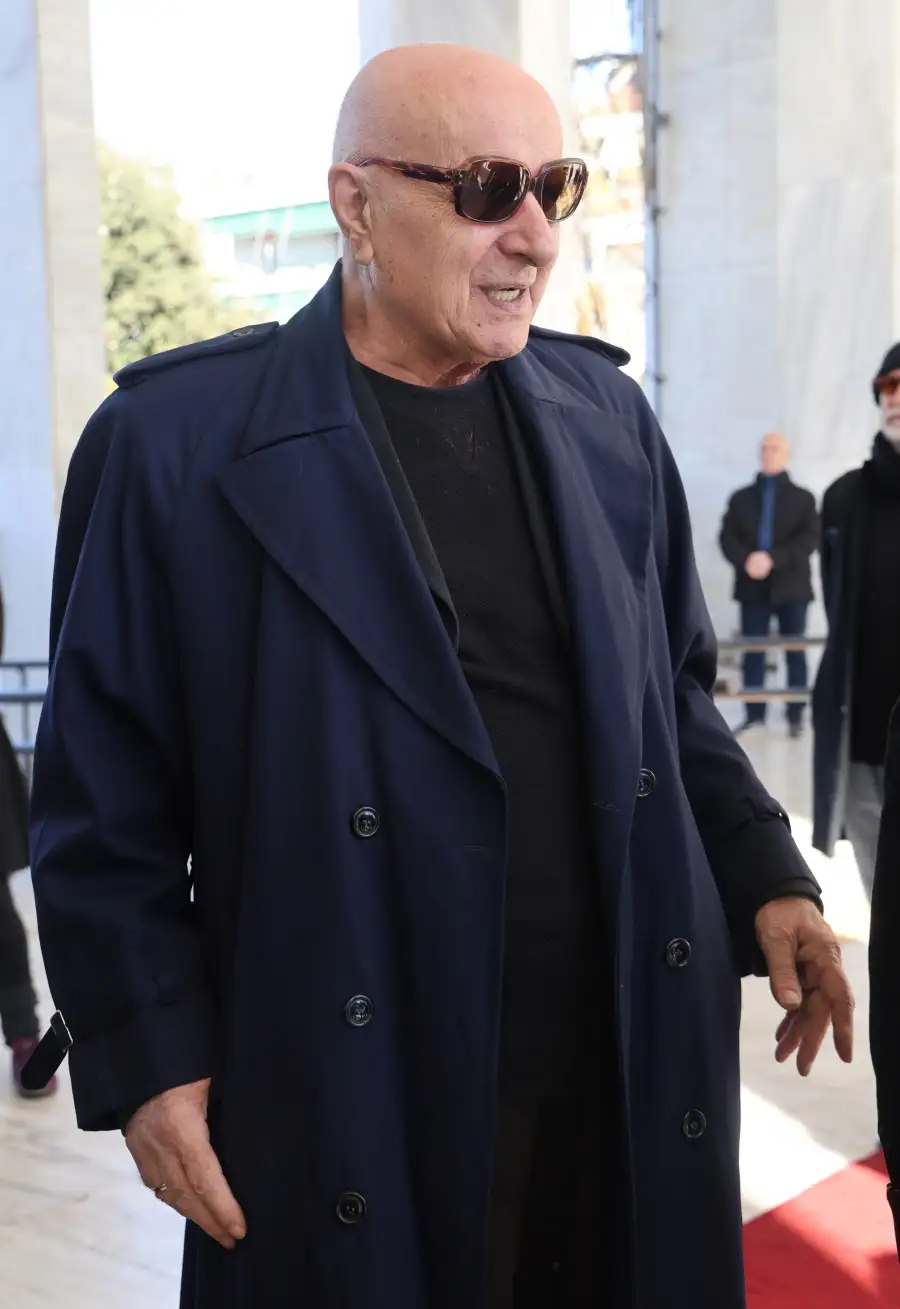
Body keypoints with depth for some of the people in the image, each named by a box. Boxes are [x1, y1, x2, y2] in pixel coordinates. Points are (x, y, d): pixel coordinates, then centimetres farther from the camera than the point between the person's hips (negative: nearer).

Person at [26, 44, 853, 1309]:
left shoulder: (605, 415, 6)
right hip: (357, 1110, -4)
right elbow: (105, 794, -5)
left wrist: (767, 877, 3)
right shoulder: (183, 438, -8)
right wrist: (148, 1055, -9)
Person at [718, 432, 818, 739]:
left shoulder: (803, 498, 7)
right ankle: (754, 714, 6)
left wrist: (773, 559, -21)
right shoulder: (741, 497, 13)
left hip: (790, 586, -2)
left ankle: (796, 717, 6)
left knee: (795, 653, 2)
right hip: (752, 586, 2)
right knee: (753, 653, 1)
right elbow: (727, 537, 2)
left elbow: (809, 539, -7)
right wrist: (746, 560, -19)